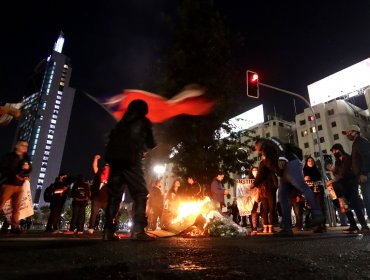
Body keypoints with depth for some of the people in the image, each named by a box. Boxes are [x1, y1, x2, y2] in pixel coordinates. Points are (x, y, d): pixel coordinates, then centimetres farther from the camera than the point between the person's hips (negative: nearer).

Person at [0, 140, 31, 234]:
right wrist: (14, 175, -16)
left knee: (16, 207, 6)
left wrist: (28, 167, -9)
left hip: (20, 186, 5)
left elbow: (29, 170, 15)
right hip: (8, 184, -5)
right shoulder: (9, 156, 0)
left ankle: (14, 226, 10)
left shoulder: (26, 158, 14)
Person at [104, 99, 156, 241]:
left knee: (114, 195, 8)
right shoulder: (144, 121, 15)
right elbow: (151, 143, 17)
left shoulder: (122, 122, 27)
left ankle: (108, 231, 4)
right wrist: (145, 147, 39)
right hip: (130, 160, -5)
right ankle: (138, 230, -16)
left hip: (114, 159, 6)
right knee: (140, 194, -5)